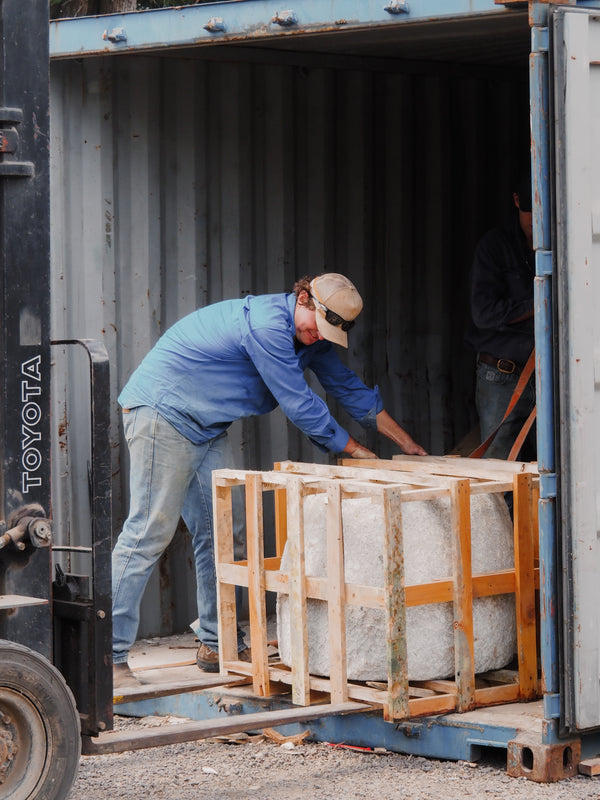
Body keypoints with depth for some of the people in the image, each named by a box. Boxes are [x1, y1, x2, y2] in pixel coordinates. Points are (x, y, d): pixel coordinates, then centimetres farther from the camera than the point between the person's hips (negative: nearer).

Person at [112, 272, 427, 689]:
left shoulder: (312, 336, 6)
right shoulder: (267, 324, -25)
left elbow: (347, 386, 18)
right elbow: (300, 404, -20)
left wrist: (407, 444, 21)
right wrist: (353, 449, -7)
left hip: (207, 427, 10)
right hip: (162, 413, -10)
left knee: (218, 532, 8)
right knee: (149, 532, -13)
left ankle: (218, 645, 15)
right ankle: (110, 656, -13)